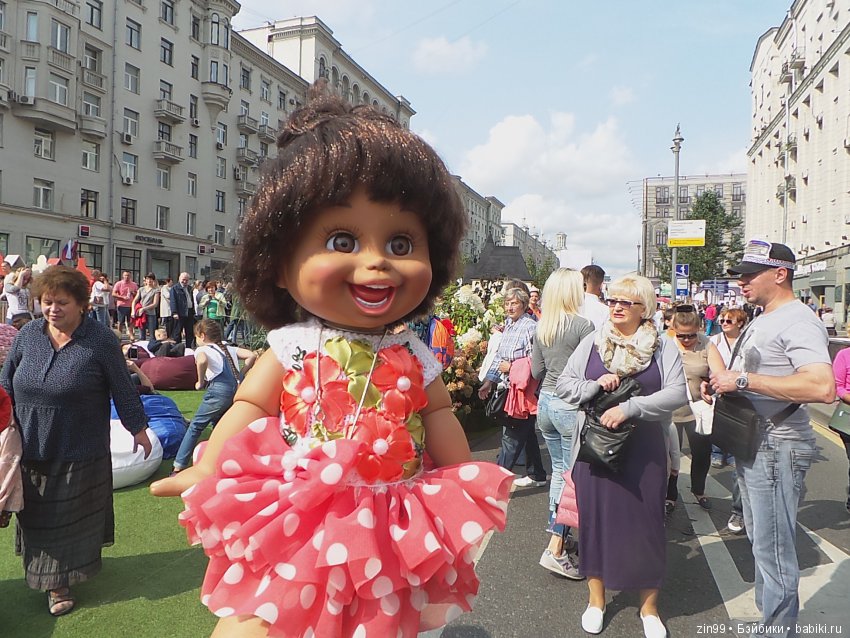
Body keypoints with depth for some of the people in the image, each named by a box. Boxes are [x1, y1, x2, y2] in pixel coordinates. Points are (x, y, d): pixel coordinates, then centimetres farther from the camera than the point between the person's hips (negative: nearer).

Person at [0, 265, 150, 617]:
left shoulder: (100, 340, -12)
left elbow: (122, 388, -5)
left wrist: (138, 427, 0)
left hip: (80, 453, -4)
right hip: (32, 449, 4)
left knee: (73, 518, 10)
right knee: (38, 518, 15)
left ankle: (61, 579, 31)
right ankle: (54, 585, 34)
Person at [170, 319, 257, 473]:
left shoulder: (202, 349, 10)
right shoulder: (229, 349, 26)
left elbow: (202, 360, -17)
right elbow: (251, 355, 14)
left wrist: (200, 382, -2)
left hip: (219, 390, -6)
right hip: (238, 389, 6)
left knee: (195, 426, 8)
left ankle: (179, 467, 7)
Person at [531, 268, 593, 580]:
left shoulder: (542, 326, 5)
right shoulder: (583, 326, -15)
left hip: (546, 401, 7)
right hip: (571, 405, -7)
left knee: (558, 471, 19)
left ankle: (557, 535, 30)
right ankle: (555, 550, 0)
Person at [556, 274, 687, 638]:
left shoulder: (663, 347, 0)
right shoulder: (592, 342, 5)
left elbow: (677, 393, -10)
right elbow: (563, 385, 4)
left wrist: (629, 408, -20)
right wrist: (595, 385, -15)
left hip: (644, 448, -1)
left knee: (645, 520, 6)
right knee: (596, 515, 8)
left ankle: (649, 606, 26)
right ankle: (596, 598, 28)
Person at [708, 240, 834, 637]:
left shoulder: (798, 322, -19)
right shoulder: (762, 320, 13)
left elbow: (822, 387, -33)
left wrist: (743, 379, -29)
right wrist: (721, 382, 6)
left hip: (777, 449, -10)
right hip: (752, 445, 10)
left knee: (773, 551, -1)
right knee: (760, 542, 22)